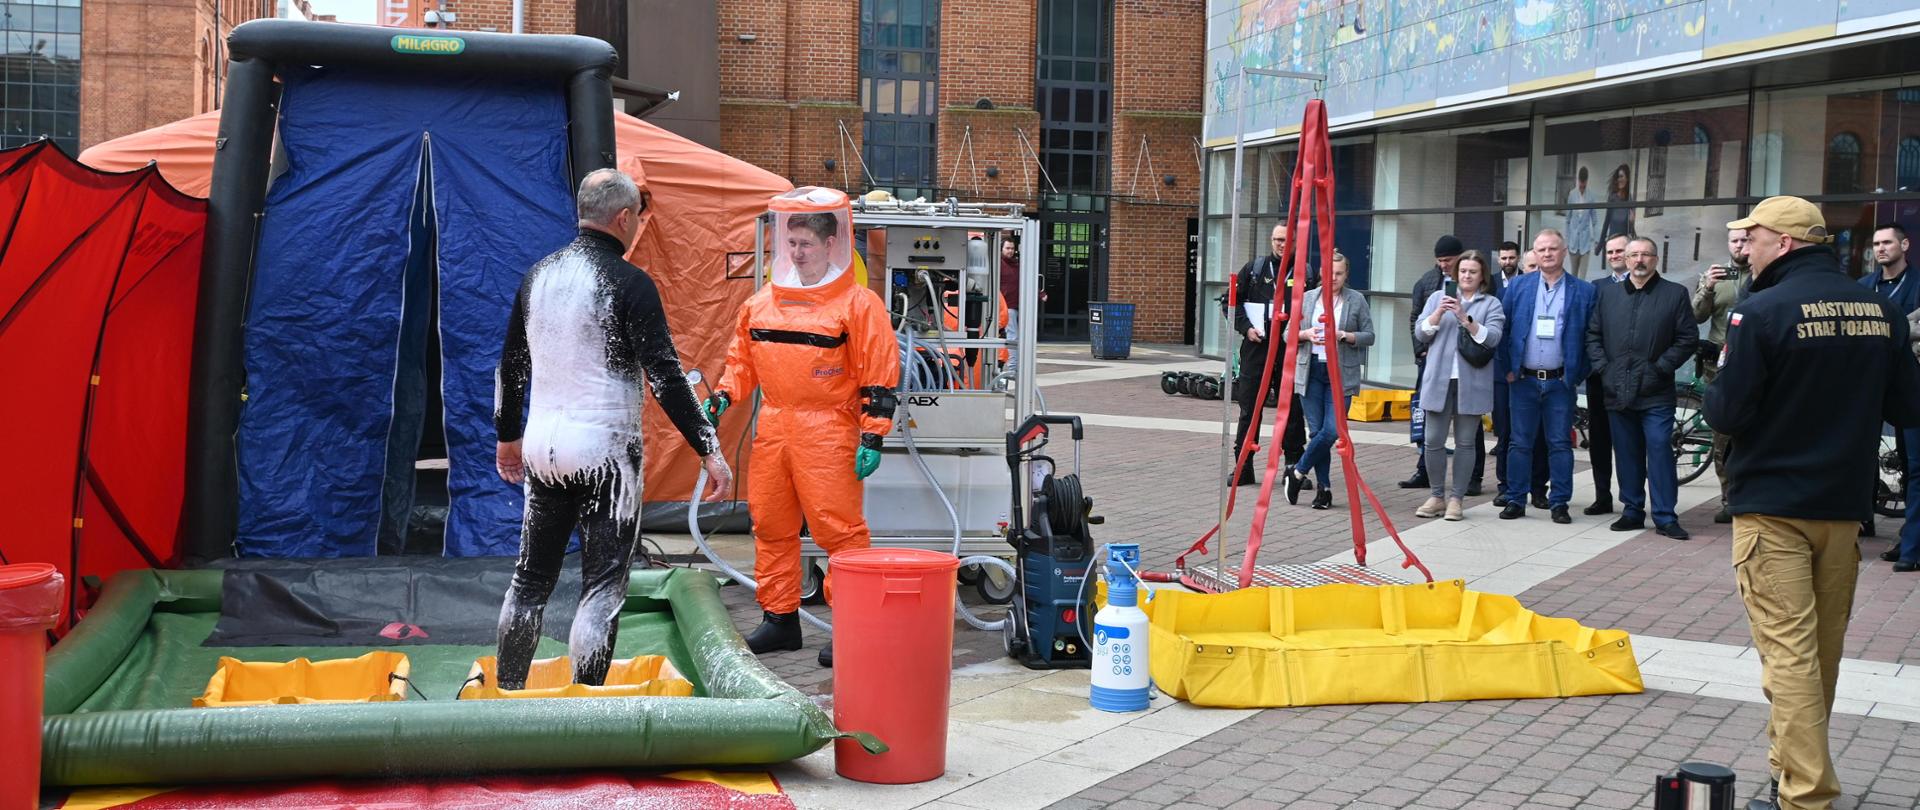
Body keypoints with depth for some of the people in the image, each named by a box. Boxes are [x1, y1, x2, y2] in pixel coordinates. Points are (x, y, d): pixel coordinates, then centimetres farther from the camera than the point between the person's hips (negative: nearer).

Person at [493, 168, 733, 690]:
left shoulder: (538, 276, 9)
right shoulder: (630, 284, -12)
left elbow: (511, 365, 17)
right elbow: (665, 376, -16)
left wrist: (508, 436, 30)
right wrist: (709, 450, -12)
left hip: (542, 451, 6)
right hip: (605, 453, -6)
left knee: (531, 578, 16)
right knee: (604, 587, 1)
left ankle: (508, 691, 24)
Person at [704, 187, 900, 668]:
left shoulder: (858, 304, -5)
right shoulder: (761, 303, 12)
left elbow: (879, 379, -7)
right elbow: (742, 361, 22)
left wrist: (872, 438, -12)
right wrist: (721, 399, 7)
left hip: (827, 433, -6)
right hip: (772, 429, 6)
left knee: (839, 528, -6)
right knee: (770, 524, 12)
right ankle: (779, 619, 24)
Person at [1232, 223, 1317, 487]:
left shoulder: (1308, 273, 5)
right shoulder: (1254, 268, 8)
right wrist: (1246, 327, -2)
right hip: (1257, 347, 1)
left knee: (1293, 410, 3)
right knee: (1249, 408, 3)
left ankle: (1295, 467, 12)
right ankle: (1243, 467, 11)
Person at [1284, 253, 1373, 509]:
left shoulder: (1357, 300, 2)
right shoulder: (1307, 298, 8)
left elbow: (1369, 336, 2)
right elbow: (1289, 333, 10)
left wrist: (1344, 336, -15)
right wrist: (1306, 334, -10)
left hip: (1341, 374, -2)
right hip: (1311, 371, 2)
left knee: (1332, 430, -11)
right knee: (1317, 430, 2)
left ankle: (1298, 471, 9)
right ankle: (1324, 488, 12)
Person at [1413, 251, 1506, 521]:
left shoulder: (1491, 304, 6)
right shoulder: (1438, 297, 12)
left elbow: (1492, 338, -9)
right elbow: (1421, 333, 5)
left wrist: (1465, 318, -19)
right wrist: (1439, 312, -11)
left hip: (1471, 383, -1)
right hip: (1438, 380, 2)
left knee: (1465, 442, 3)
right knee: (1433, 441, 0)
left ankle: (1455, 498, 11)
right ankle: (1437, 496, 13)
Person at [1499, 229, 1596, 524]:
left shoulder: (1584, 291, 2)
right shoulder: (1518, 286, 5)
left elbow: (1591, 336, 3)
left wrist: (1578, 373, -3)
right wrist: (1508, 368, 0)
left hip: (1560, 381, -1)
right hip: (1524, 379, 1)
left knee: (1560, 444, 3)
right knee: (1520, 443, 5)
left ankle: (1559, 503, 10)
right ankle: (1515, 500, 11)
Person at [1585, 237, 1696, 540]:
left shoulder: (1675, 294, 2)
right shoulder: (1607, 293, 11)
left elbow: (1688, 338, -1)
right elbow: (1593, 333, 12)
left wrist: (1661, 367, -8)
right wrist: (1602, 367, 0)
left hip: (1656, 393, -3)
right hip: (1617, 391, 3)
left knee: (1660, 452, -5)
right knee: (1626, 454, 9)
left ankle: (1665, 517, 0)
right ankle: (1632, 511, 18)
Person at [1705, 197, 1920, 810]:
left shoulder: (1762, 312, -16)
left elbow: (1727, 415, -17)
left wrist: (1721, 381, 4)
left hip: (1772, 506, -6)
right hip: (1844, 503, 6)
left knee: (1788, 651, -3)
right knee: (1823, 650, 18)